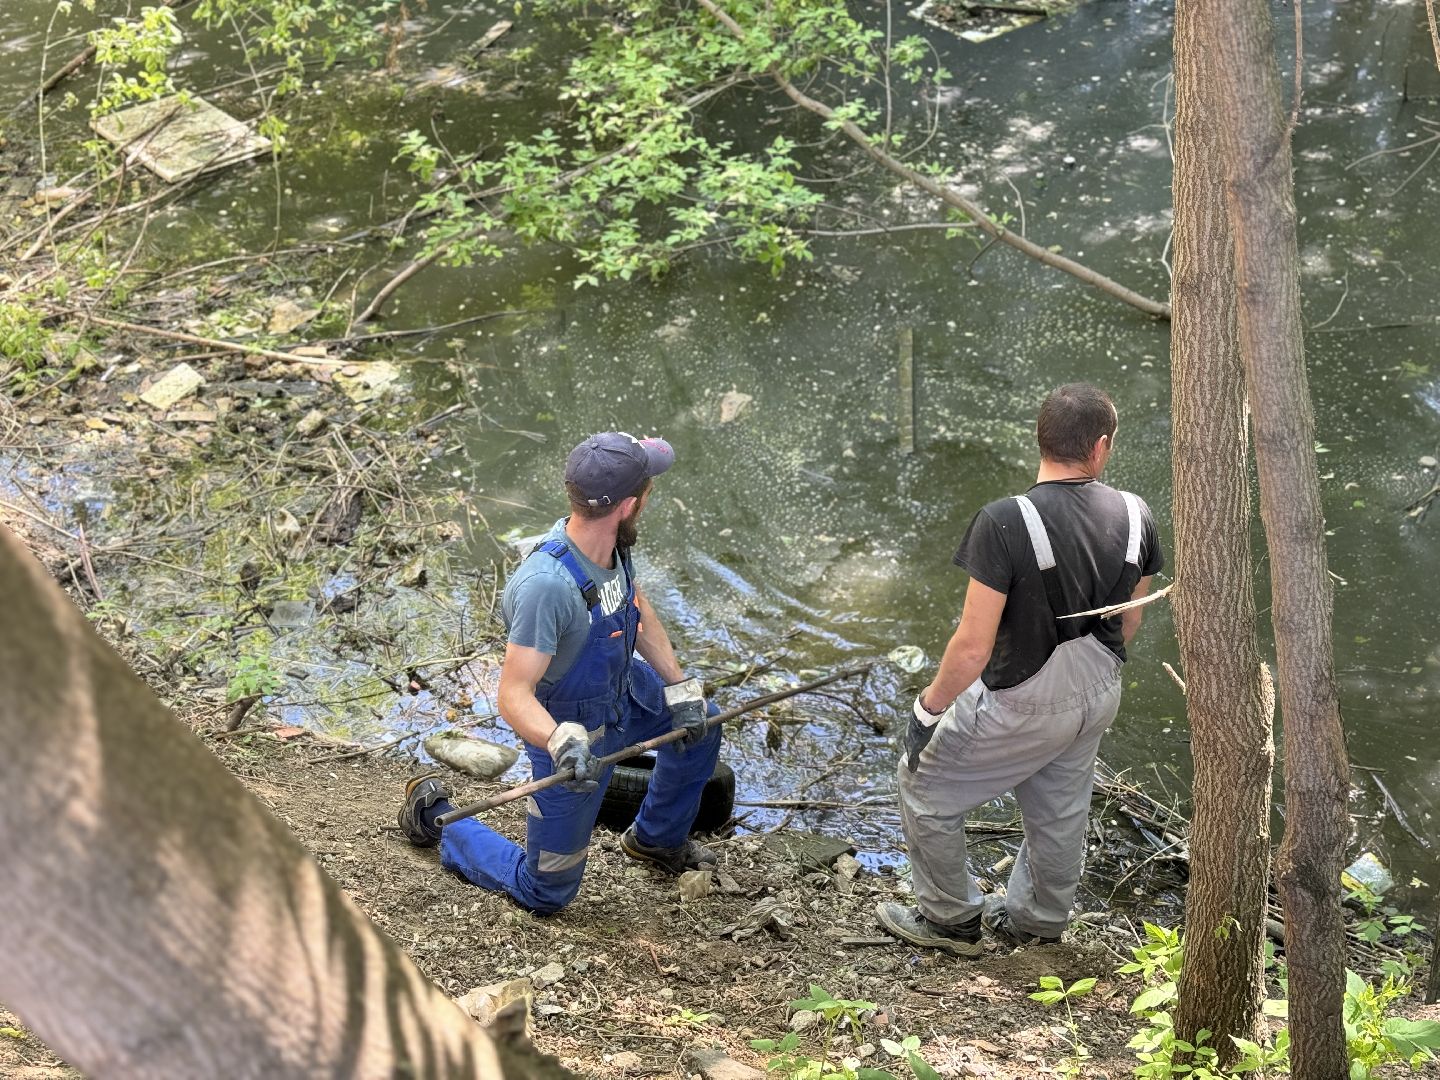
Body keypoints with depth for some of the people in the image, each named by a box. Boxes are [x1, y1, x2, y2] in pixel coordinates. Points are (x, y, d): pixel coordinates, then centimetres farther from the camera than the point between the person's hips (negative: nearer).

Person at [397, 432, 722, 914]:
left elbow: (639, 611, 6)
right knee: (545, 893, 6)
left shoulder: (611, 543, -15)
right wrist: (562, 743, -54)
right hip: (572, 727, -7)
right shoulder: (546, 584, -40)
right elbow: (513, 697, -38)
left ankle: (656, 838, 48)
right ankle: (435, 817, 24)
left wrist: (679, 687, 3)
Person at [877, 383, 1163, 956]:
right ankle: (1037, 922, 48)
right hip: (1098, 696, 6)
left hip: (1019, 703, -6)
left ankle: (951, 919, 31)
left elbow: (973, 647, -26)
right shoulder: (1134, 515, -9)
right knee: (1060, 807, 27)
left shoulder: (1005, 522, -28)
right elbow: (1129, 621, 6)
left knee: (926, 788, 17)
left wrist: (929, 709, -11)